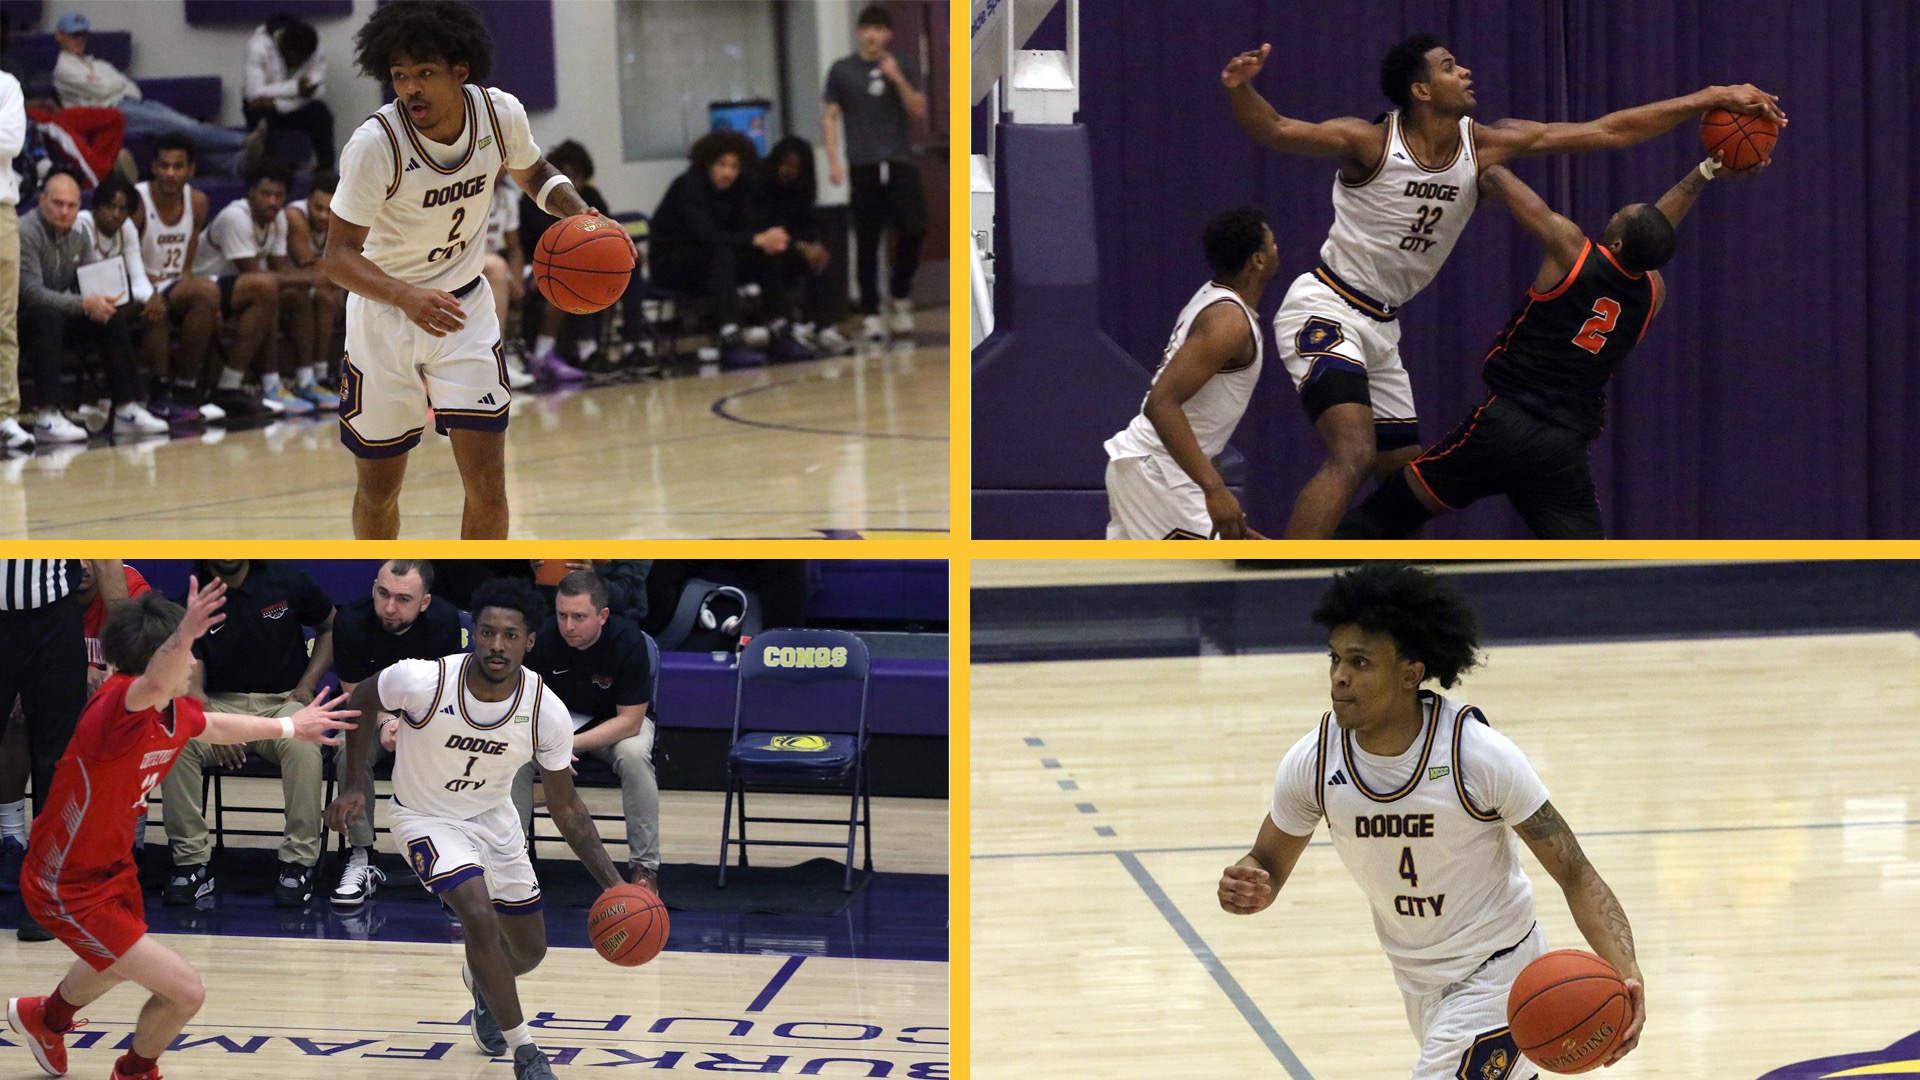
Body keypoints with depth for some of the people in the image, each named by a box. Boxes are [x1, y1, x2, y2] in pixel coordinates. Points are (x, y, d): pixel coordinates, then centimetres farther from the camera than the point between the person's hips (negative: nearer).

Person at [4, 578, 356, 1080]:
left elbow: (216, 727, 20)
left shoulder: (174, 712, -5)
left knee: (118, 965, 37)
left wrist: (290, 726, 31)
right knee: (185, 992, -11)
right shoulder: (118, 704, -33)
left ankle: (45, 1019, 68)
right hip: (69, 889, -10)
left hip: (113, 867, 10)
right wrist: (184, 636, -80)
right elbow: (153, 685, -60)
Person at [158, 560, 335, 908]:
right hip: (222, 704, 1)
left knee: (302, 743, -36)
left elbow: (331, 627, 14)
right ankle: (193, 860, -21)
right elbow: (189, 684, -11)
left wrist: (307, 686, -1)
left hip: (284, 701, -1)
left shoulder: (285, 581, -3)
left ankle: (299, 863, -27)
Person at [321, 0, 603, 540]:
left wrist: (578, 212, -13)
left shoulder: (501, 114, -14)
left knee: (487, 481, -7)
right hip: (384, 316, -2)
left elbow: (534, 175, 9)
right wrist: (405, 297, -43)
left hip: (464, 308, 2)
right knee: (378, 485, 10)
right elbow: (338, 256, -25)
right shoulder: (374, 144, -26)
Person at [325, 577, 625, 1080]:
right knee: (480, 915, -27)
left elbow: (565, 806, -10)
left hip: (495, 818, 4)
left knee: (529, 952, 13)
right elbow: (360, 702, -7)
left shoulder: (548, 713, -23)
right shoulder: (422, 681, -31)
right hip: (426, 818, -4)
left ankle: (480, 978, 52)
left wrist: (613, 882, -18)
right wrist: (354, 785, -10)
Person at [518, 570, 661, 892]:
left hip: (620, 721, -2)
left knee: (634, 755, -35)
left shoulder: (628, 640, -28)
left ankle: (645, 865, -22)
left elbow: (629, 721, -25)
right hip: (559, 716, 2)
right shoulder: (543, 636, -23)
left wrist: (570, 744, -35)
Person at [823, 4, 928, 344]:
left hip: (900, 162, 1)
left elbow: (919, 111, 3)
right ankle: (870, 313, 5)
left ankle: (900, 294, 15)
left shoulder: (904, 66, 8)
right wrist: (833, 160, -3)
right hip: (864, 166, -1)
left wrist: (898, 80, -11)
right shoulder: (842, 70, 6)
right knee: (867, 242, 0)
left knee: (913, 230, -9)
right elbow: (830, 116, 7)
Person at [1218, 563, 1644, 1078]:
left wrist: (1625, 971, -38)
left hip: (1495, 973, -6)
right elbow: (1270, 864, 2)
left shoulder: (1479, 755, -27)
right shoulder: (1312, 764, -15)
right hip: (1415, 975, 6)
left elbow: (1574, 872, -22)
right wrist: (1249, 889, -24)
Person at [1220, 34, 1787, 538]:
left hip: (1379, 327, 8)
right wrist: (1240, 90, -46)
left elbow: (1608, 132, 0)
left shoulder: (1484, 145, -1)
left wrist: (1712, 98, -1)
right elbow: (1276, 131, -24)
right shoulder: (1370, 142, -17)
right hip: (1324, 310, -8)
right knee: (1353, 456, -26)